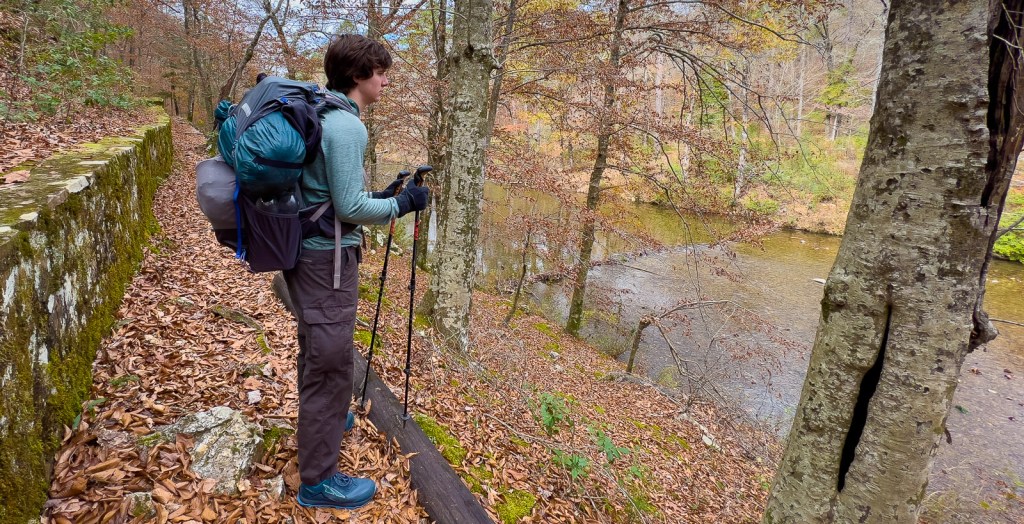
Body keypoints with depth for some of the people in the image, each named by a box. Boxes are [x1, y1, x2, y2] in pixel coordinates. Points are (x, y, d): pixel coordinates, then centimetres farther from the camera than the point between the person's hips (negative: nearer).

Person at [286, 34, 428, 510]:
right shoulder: (346, 125, -19)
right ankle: (319, 481, 11)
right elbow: (349, 208, -22)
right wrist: (402, 204, -9)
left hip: (305, 251, 10)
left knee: (316, 350, 26)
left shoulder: (320, 113, 11)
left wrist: (382, 196, 13)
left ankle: (320, 419, 48)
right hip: (327, 257, -10)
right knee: (330, 362, -1)